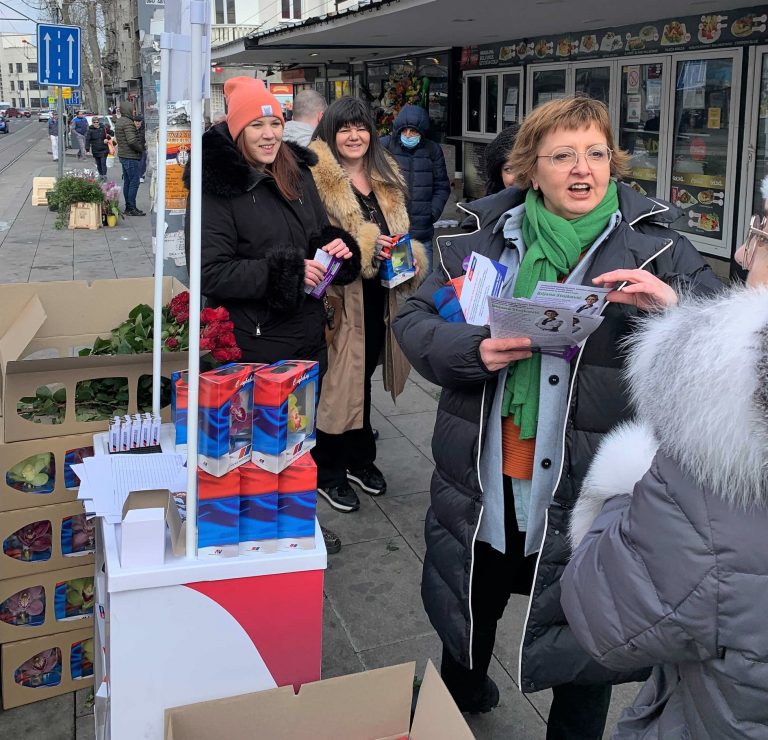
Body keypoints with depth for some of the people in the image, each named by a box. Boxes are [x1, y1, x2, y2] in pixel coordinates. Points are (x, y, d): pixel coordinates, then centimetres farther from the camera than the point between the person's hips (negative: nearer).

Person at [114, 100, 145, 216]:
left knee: (127, 182, 13)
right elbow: (132, 141, -26)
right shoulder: (128, 123, -17)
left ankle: (128, 207, 18)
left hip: (123, 155, 10)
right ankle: (131, 208, -5)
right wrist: (141, 149, -9)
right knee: (134, 182, -6)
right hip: (131, 157, -10)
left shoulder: (119, 122, 15)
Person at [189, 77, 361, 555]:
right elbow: (210, 271, -18)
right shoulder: (218, 186, -13)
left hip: (309, 332, 7)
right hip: (257, 341, -7)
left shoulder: (298, 174, 9)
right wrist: (284, 273, -23)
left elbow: (322, 233, 21)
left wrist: (337, 246, -3)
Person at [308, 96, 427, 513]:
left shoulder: (386, 179, 12)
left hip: (379, 296, 7)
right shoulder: (318, 178, -11)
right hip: (340, 296, -7)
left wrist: (411, 258, 1)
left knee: (362, 376, 19)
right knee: (337, 381, 1)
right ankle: (327, 472, 16)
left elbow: (399, 232, 21)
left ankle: (359, 458, 35)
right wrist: (365, 245, -23)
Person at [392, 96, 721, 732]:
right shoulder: (483, 234, 1)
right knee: (471, 607, 26)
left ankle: (574, 729, 43)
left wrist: (674, 305, -27)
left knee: (586, 643, 13)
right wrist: (474, 349, -20)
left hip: (589, 486, -2)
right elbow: (414, 322, 0)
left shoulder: (654, 242, -5)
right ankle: (459, 700, 57)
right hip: (484, 481, 3)